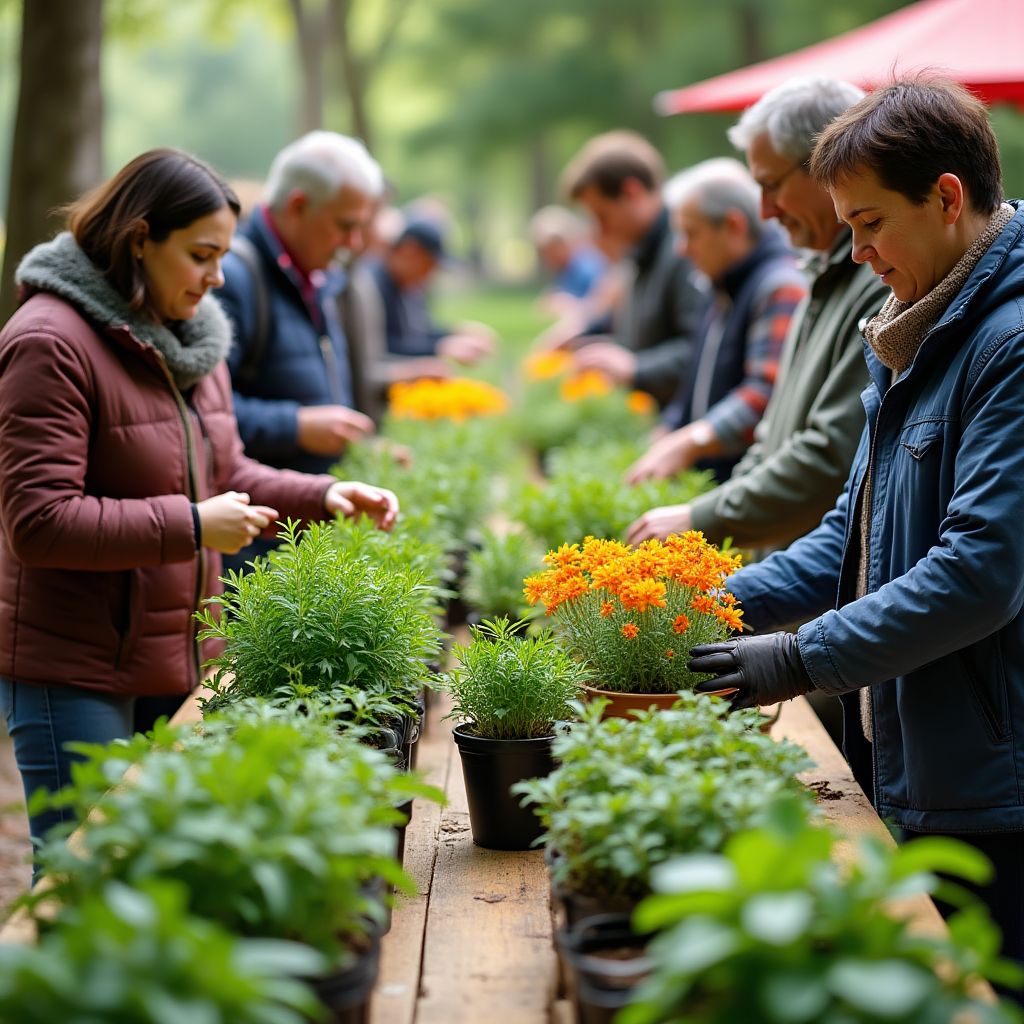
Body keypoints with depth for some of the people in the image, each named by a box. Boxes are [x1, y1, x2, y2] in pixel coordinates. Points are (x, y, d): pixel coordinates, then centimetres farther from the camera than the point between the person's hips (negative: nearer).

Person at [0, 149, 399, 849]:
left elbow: (224, 474, 20)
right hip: (73, 671, -8)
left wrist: (324, 496, 3)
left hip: (179, 659, 8)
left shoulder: (192, 336, 12)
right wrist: (190, 527, -22)